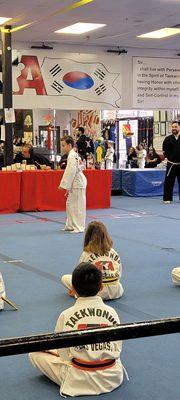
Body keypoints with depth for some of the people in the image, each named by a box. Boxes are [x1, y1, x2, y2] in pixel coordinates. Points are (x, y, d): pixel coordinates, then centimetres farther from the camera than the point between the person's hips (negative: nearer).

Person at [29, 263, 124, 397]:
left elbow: (64, 355, -9)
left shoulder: (66, 315, -16)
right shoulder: (111, 312, -9)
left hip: (80, 381, -3)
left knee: (35, 353, 10)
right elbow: (118, 348, 0)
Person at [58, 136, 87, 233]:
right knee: (70, 204, 16)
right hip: (76, 183, 11)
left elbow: (70, 172, -22)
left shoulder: (72, 156, -16)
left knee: (77, 206, -5)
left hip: (78, 184, -11)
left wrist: (64, 185, -20)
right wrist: (67, 186, 20)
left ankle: (79, 227, 0)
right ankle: (71, 225, 23)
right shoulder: (74, 155, 16)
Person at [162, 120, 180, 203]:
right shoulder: (168, 139, 1)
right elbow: (165, 150, 10)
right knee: (168, 182, -2)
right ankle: (167, 199, 7)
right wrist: (168, 157, 2)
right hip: (171, 164, -1)